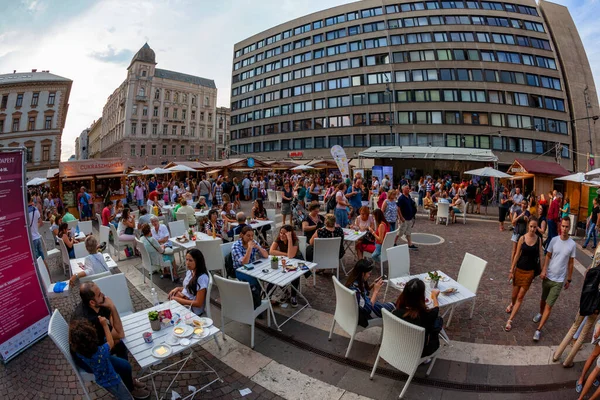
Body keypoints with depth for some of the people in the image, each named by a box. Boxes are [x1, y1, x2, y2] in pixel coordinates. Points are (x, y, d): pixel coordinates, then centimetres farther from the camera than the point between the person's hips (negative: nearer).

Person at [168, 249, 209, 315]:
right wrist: (178, 288, -1)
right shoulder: (189, 272, 0)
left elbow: (198, 303, -22)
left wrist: (177, 299, -18)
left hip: (194, 310, -8)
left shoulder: (202, 278, -25)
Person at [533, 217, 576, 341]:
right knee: (543, 300, 20)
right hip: (548, 277, 2)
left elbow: (570, 263, 0)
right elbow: (548, 256, 3)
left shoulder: (572, 244, -9)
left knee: (549, 306, -3)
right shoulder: (554, 240, -5)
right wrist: (544, 270, -10)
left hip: (559, 280, -2)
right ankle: (540, 313, 49)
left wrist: (569, 280, 5)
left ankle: (539, 329, 5)